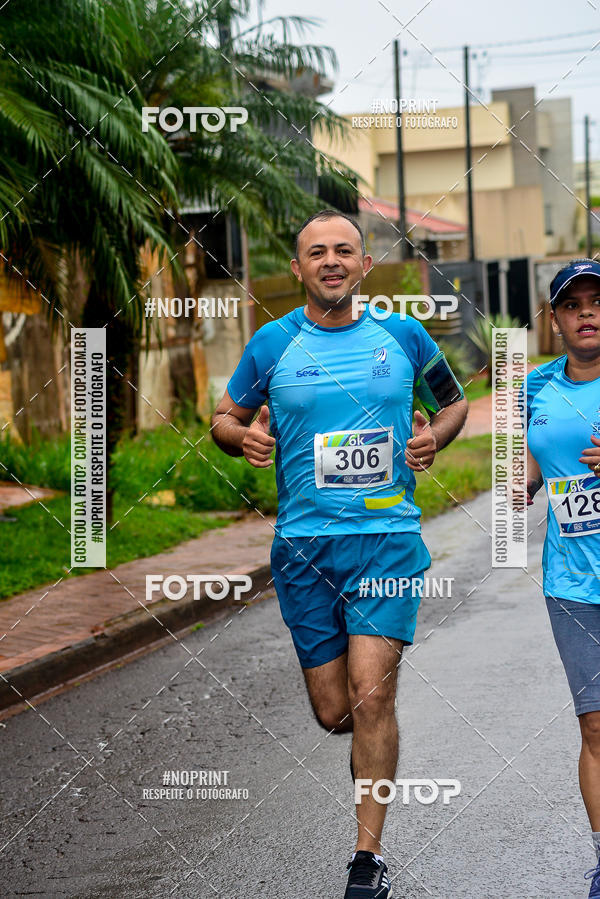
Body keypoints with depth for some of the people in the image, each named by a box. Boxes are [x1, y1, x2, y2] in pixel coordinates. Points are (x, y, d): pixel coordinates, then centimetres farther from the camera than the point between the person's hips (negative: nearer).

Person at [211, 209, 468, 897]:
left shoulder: (402, 335, 4)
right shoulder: (273, 343, 3)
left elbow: (453, 400, 20)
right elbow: (224, 418, 14)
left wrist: (435, 436, -2)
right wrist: (244, 436, -9)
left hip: (387, 537, -1)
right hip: (303, 544, 1)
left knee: (371, 695, -13)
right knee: (334, 712, 5)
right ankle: (371, 748, 42)